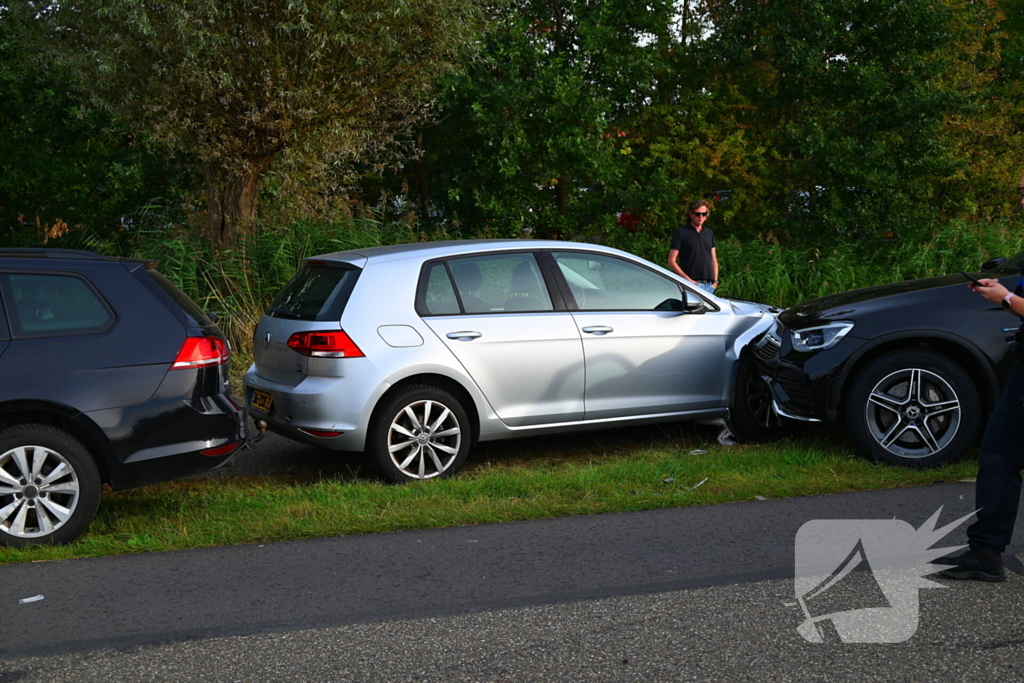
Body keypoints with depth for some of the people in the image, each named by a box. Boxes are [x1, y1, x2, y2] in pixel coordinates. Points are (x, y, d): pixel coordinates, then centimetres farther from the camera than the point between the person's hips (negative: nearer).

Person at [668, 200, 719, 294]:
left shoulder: (709, 233, 19)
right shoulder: (680, 233, 1)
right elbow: (671, 261, -4)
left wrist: (715, 281, 9)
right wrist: (688, 279, -13)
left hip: (709, 285, 6)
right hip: (692, 284, -6)